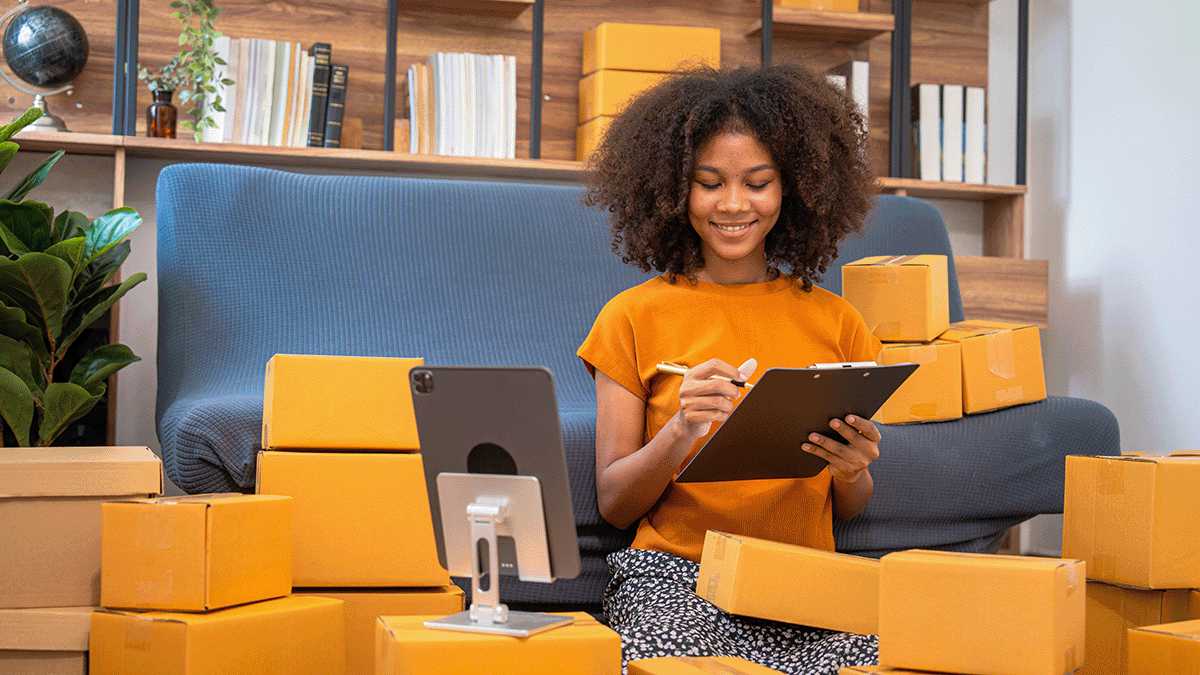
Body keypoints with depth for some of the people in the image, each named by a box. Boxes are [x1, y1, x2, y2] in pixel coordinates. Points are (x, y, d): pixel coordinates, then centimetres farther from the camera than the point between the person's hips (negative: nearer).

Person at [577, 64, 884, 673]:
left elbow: (849, 509, 16)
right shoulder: (635, 318, 5)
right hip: (674, 572, -2)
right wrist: (679, 432, -15)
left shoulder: (834, 321, 11)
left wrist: (851, 472, -8)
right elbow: (613, 504, 3)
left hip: (804, 580, 2)